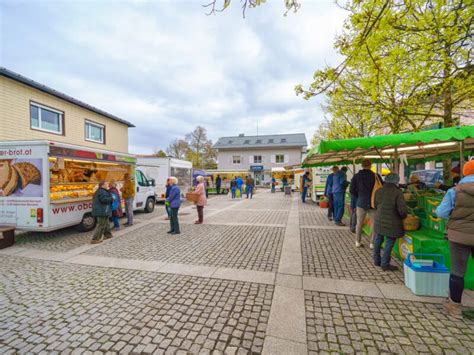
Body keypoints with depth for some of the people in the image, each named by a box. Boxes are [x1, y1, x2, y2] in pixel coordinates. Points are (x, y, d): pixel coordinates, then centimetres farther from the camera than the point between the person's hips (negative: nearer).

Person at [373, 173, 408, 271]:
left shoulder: (378, 191, 1)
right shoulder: (397, 192, -16)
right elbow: (403, 210, -18)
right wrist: (403, 216, 2)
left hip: (379, 221, 6)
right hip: (392, 223, -6)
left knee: (378, 240, 19)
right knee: (389, 242, 7)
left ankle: (376, 260, 33)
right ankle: (385, 264, 16)